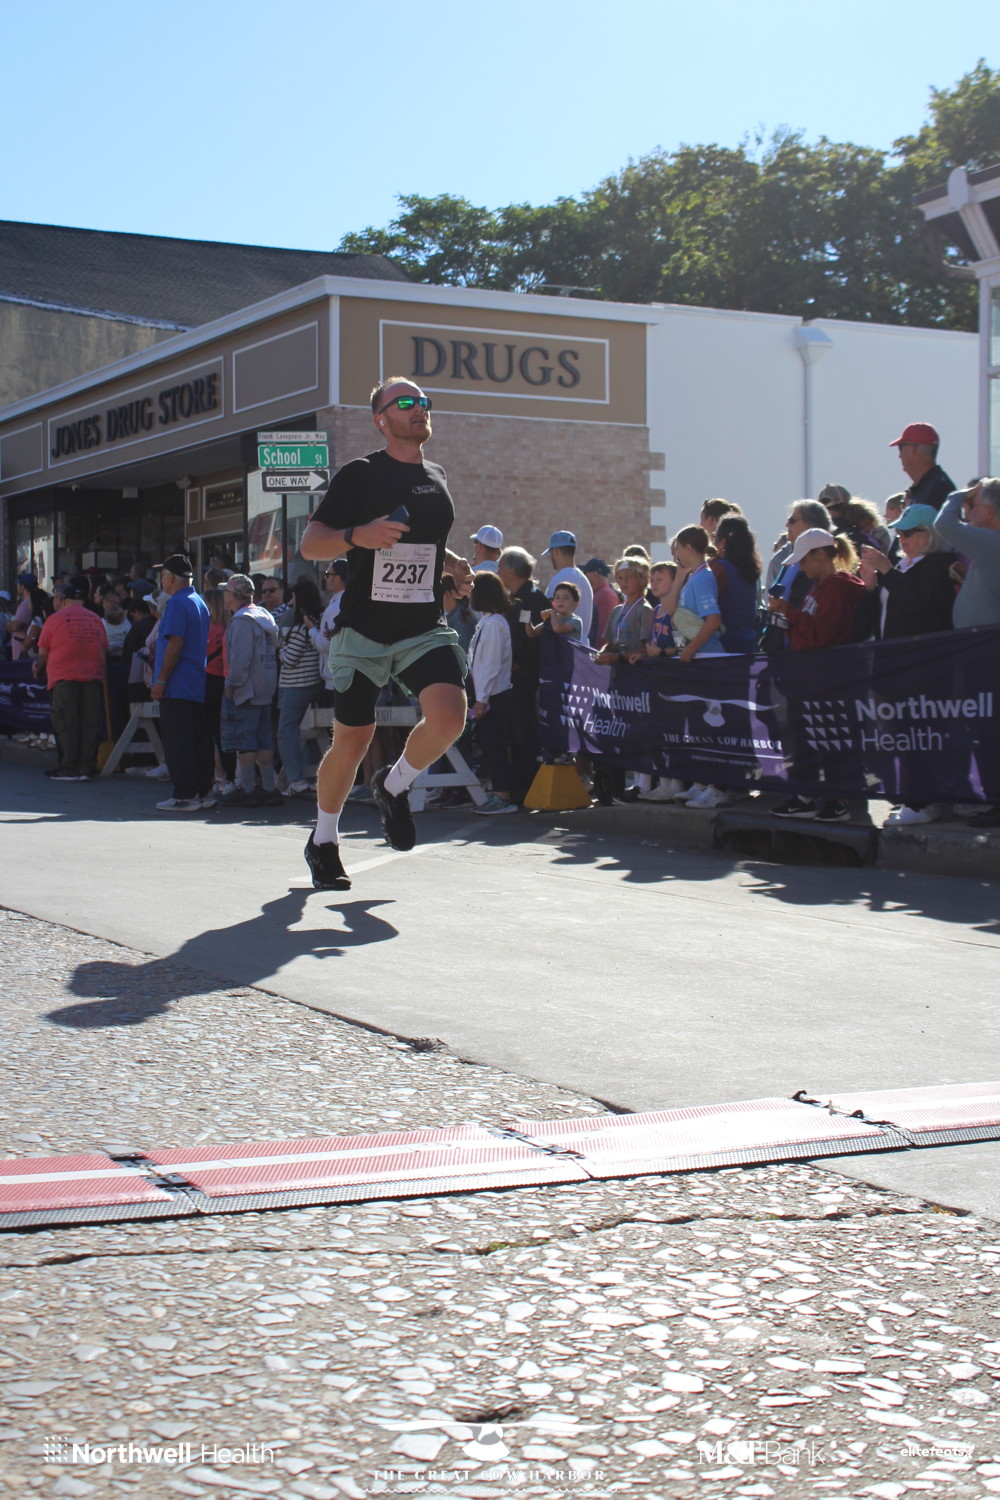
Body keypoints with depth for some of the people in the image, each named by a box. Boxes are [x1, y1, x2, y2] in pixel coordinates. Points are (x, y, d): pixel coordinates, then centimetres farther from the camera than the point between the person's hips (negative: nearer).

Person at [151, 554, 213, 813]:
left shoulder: (177, 604, -12)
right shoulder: (200, 603, 16)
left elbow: (175, 644, -19)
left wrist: (161, 680, -16)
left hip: (177, 685, -9)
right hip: (198, 686, 9)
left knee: (177, 741, -7)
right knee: (198, 738, 10)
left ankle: (185, 795, -9)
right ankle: (203, 792, 12)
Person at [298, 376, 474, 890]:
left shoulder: (436, 478, 13)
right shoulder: (359, 475, -4)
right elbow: (309, 543, -6)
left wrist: (454, 565, 13)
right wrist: (357, 536, -24)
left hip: (424, 628, 4)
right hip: (363, 630, -4)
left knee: (449, 714, -20)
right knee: (352, 738, 0)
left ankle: (394, 786, 10)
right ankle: (323, 841, 25)